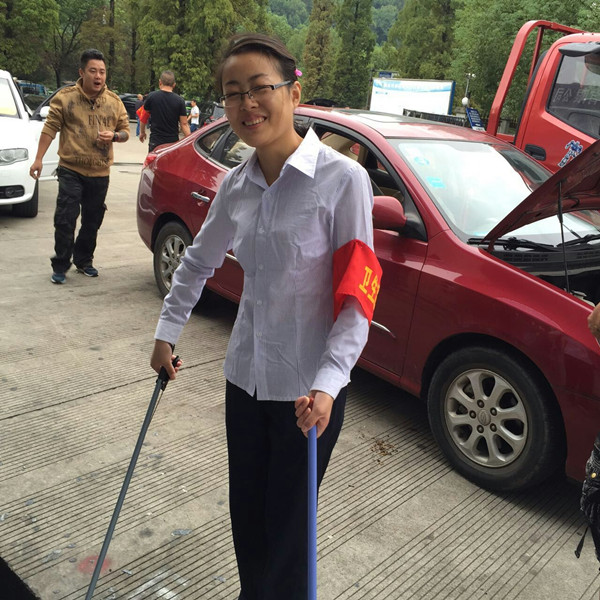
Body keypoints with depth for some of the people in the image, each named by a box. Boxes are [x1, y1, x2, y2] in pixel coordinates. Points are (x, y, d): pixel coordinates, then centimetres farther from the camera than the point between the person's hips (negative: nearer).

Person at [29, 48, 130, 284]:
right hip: (71, 170, -3)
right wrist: (39, 158, -8)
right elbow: (50, 128, -3)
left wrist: (114, 135, -12)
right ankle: (60, 266, 6)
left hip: (100, 173, 3)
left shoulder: (114, 101, 5)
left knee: (92, 221, 12)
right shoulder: (65, 97, -4)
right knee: (65, 220, -5)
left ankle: (84, 261, 28)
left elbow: (125, 131, 11)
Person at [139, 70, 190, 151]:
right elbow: (184, 124, -5)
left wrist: (142, 132, 26)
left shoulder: (151, 97, -1)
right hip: (173, 142, 1)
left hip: (155, 141, -1)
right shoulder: (180, 100, -3)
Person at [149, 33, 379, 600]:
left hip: (308, 388, -5)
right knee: (245, 515, 21)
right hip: (245, 375, 6)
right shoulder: (236, 184, 2)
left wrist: (327, 383, -24)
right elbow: (199, 260, 18)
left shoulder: (341, 178, -15)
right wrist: (167, 331, 15)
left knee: (287, 526, 10)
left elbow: (357, 297, -15)